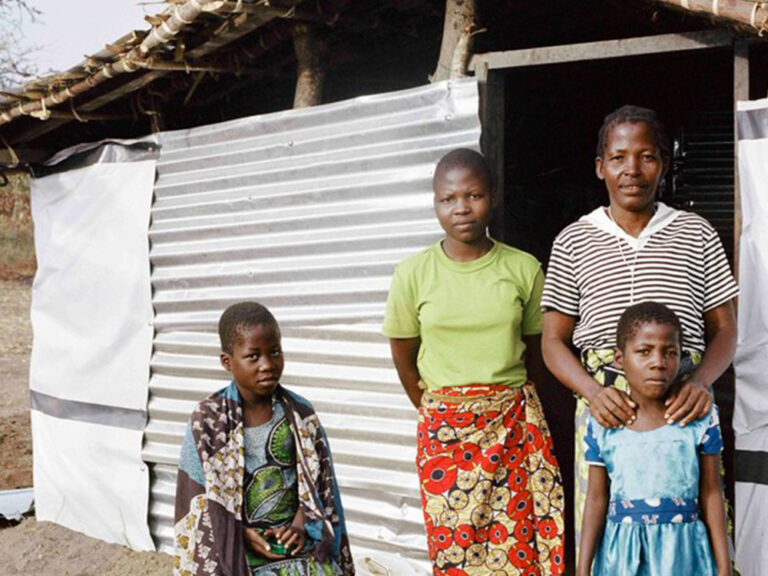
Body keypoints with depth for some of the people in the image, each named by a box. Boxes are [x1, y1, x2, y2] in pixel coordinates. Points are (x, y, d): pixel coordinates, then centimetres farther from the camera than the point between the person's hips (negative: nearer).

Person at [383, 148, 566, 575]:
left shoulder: (523, 268, -1)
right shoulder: (413, 274, -3)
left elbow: (536, 351, 10)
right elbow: (404, 360, 6)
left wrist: (504, 399, 10)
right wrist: (442, 412, 10)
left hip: (515, 425, 0)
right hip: (444, 430, 0)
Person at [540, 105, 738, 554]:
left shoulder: (697, 234, 11)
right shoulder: (574, 242, 9)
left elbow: (724, 330, 10)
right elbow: (554, 340, 8)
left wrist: (701, 382, -11)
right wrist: (594, 393, -11)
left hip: (681, 406, 0)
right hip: (605, 407, 0)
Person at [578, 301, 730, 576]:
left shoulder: (701, 418, -2)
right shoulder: (603, 424, 0)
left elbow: (711, 494, 2)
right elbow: (597, 499, 4)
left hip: (682, 551, -1)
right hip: (621, 552, 1)